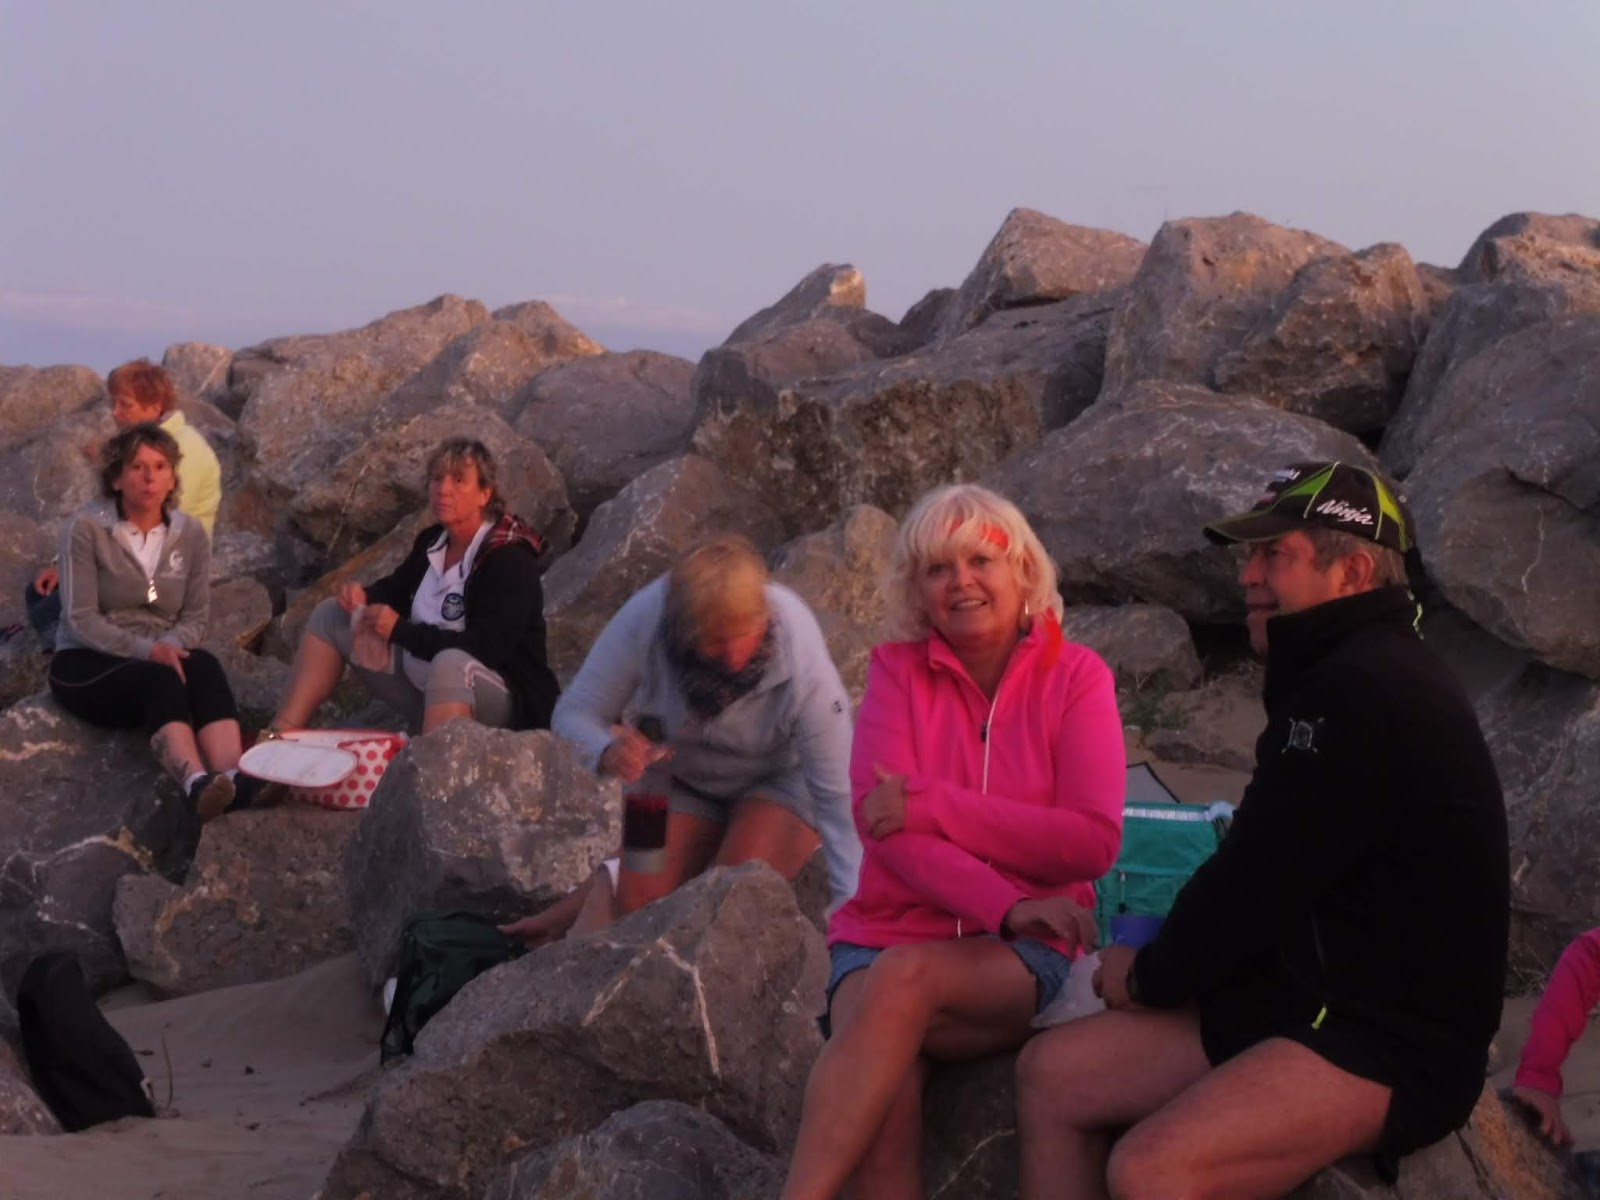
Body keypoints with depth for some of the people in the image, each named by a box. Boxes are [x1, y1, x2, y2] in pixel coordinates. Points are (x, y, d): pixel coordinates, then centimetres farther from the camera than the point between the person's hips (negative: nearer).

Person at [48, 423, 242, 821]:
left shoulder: (191, 534, 3)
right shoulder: (86, 528, -10)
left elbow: (195, 616, 3)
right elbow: (80, 619, -14)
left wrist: (171, 645, -19)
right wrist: (146, 649, -27)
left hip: (161, 657, 4)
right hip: (85, 664, -3)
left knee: (205, 668, -32)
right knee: (159, 680, -37)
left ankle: (235, 779, -58)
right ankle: (196, 783, -64)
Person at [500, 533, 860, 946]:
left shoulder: (802, 659, -36)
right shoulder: (644, 619, -32)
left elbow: (837, 793, -32)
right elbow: (573, 713, -20)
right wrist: (607, 750, -43)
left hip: (781, 777, -1)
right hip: (683, 777, 1)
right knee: (640, 901, -15)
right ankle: (605, 884, 19)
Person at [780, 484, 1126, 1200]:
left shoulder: (1076, 676, 1)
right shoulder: (897, 670, 4)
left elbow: (1093, 842, -9)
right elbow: (880, 818, -10)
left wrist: (934, 806, -17)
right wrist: (1006, 907, -23)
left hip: (1025, 957, -1)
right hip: (889, 932, 1)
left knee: (904, 977, -34)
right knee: (885, 1098, -30)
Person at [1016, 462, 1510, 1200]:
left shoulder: (1363, 690, -19)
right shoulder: (1346, 675, 15)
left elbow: (1257, 879, -17)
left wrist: (1151, 977, -1)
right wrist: (1159, 966, 5)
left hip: (1391, 1043, -11)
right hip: (1304, 995, 11)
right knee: (1049, 1075, 3)